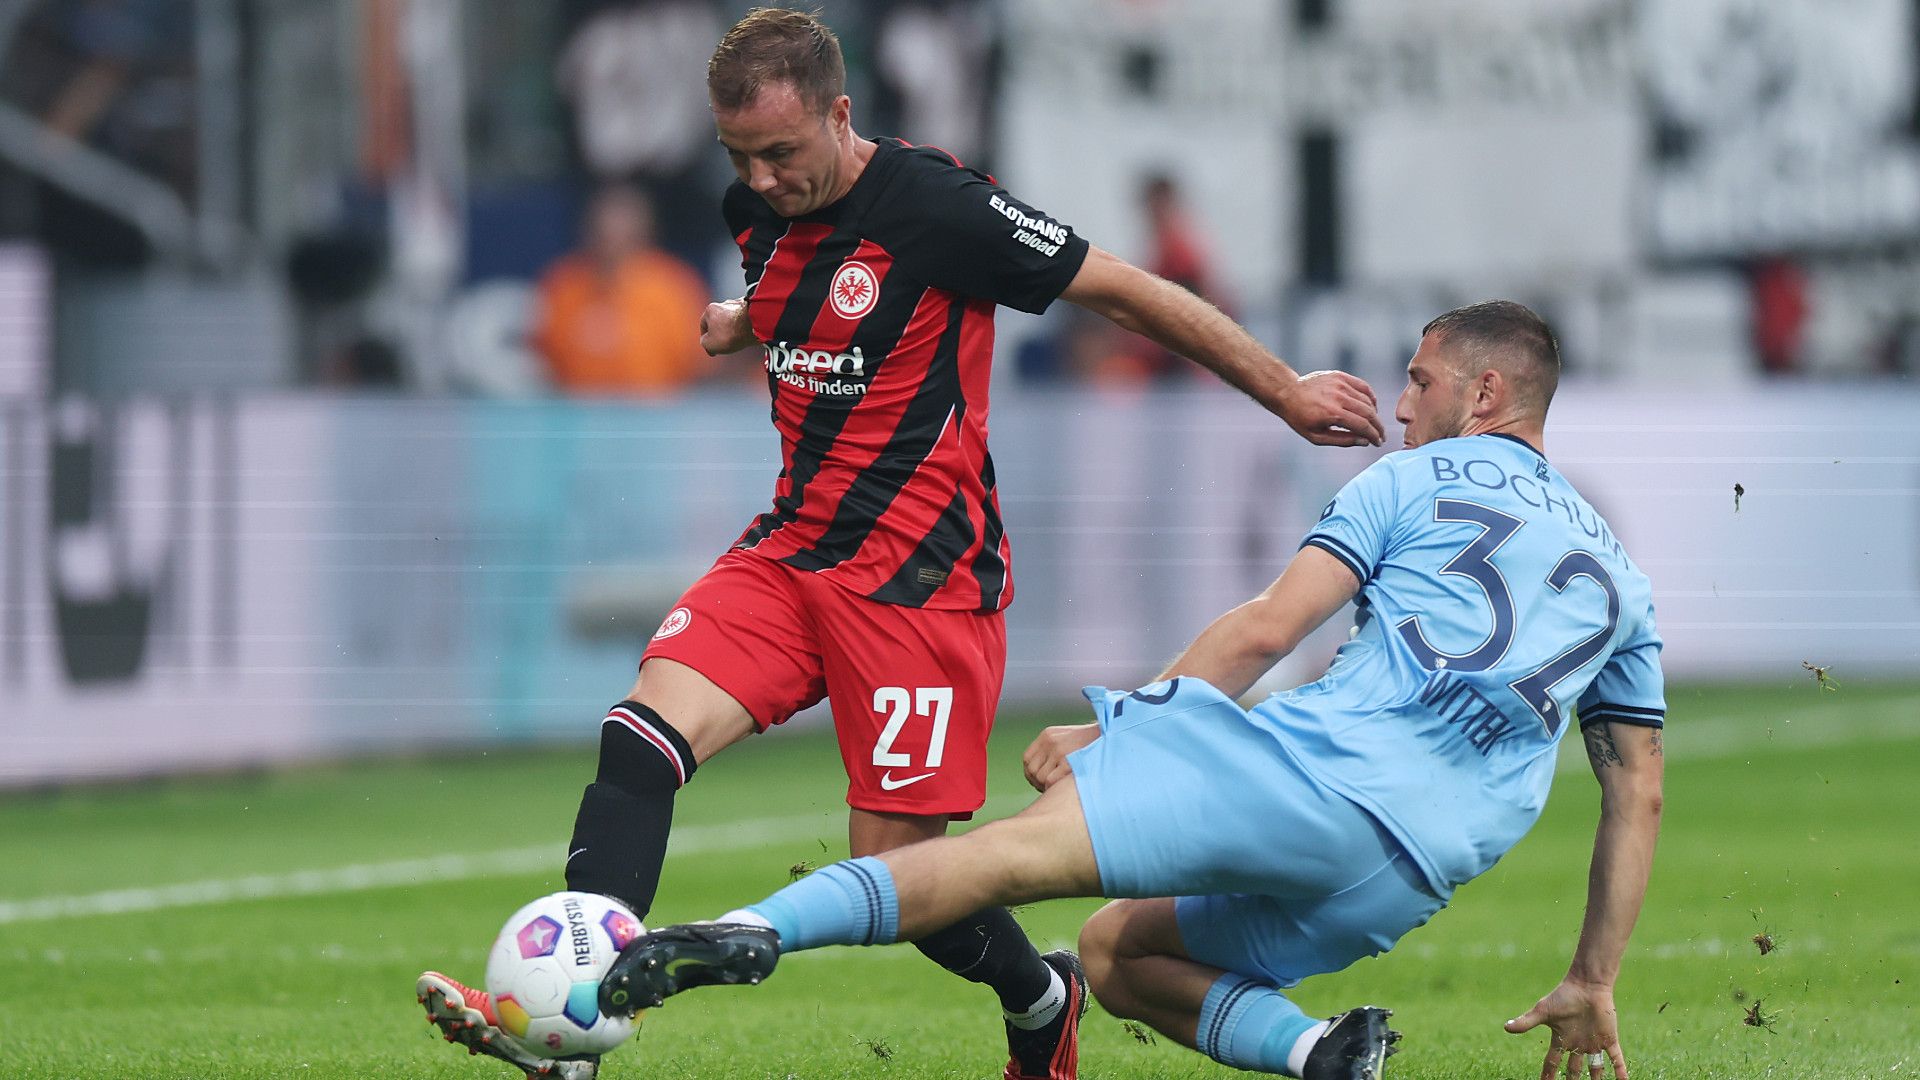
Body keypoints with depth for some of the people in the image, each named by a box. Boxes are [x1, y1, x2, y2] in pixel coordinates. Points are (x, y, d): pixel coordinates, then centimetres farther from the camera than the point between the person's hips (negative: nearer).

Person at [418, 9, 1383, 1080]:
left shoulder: (936, 204, -16)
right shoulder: (760, 211, 7)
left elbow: (1126, 291, -7)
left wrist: (1289, 392, -1)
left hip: (922, 578, -7)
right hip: (792, 547, 7)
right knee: (640, 738, -16)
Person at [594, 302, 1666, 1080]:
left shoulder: (1419, 479, 12)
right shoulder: (1620, 575, 27)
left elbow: (1268, 627, 0)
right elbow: (1641, 794, 26)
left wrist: (1111, 730, 5)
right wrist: (1594, 987, 29)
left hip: (1324, 758, -5)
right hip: (1408, 882, 5)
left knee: (1021, 844, -15)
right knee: (1118, 954, 21)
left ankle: (757, 929, -35)